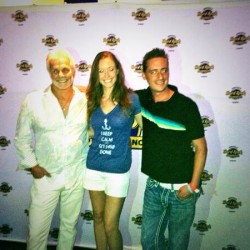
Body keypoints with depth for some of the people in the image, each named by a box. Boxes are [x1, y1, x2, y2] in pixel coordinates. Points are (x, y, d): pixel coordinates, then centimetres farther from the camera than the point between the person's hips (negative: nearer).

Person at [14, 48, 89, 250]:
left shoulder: (86, 101, -3)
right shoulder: (33, 100, -6)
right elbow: (22, 138, 1)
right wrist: (32, 165, -5)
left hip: (76, 175, 2)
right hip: (45, 175, -1)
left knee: (70, 226, 19)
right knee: (37, 230, 10)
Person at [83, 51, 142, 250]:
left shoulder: (131, 99, -9)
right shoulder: (92, 99, 2)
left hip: (118, 170, -4)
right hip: (93, 167, 4)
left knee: (110, 225, 3)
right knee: (98, 218, 19)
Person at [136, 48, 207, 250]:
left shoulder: (186, 105, -15)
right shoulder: (142, 99, -4)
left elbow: (200, 147, -9)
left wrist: (193, 186, -12)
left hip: (182, 189, -3)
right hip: (153, 186, 4)